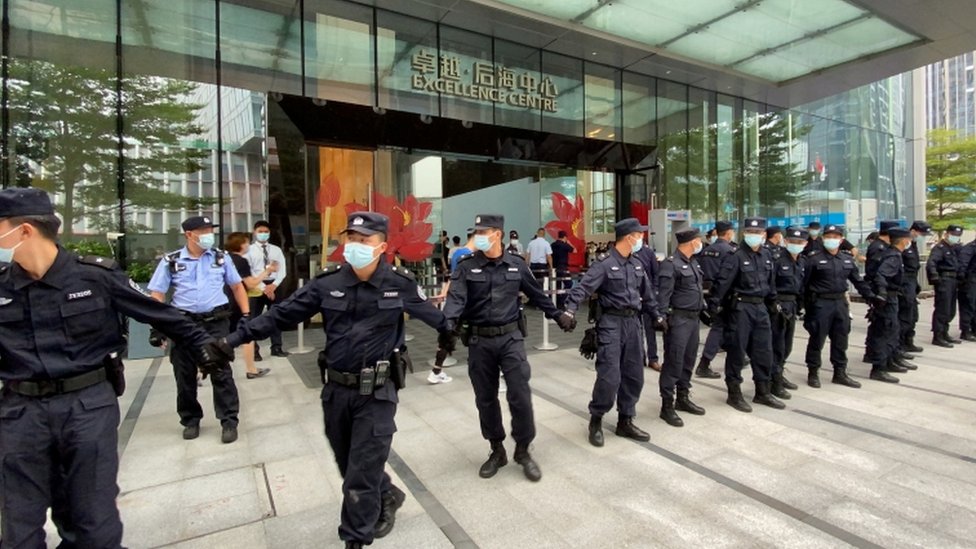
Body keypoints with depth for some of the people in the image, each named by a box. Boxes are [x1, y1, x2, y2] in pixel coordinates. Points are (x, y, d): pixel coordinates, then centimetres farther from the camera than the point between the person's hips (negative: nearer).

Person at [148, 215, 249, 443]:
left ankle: (229, 421, 8)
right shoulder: (171, 261, 2)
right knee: (185, 375, 11)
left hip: (216, 322, 0)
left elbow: (237, 287, 12)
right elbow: (157, 295, 2)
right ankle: (191, 420, 29)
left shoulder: (221, 257, 6)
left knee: (221, 373, 0)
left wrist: (246, 315, 4)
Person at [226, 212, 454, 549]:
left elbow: (428, 312, 10)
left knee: (361, 475, 3)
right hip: (336, 390, 4)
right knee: (350, 467, 21)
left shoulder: (400, 283, -8)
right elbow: (283, 313, 0)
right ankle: (387, 497, 48)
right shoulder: (328, 282, -3)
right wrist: (237, 337, -6)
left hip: (377, 392, -4)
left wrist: (446, 332, 27)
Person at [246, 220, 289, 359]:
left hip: (274, 286, 3)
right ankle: (254, 350, 13)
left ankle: (276, 348, 18)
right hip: (257, 287, -2)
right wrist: (263, 287, -15)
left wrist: (273, 285, -12)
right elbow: (248, 273, -7)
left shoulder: (276, 250, 9)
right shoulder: (249, 250, 1)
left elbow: (282, 270, 3)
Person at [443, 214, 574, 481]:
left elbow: (537, 294, 14)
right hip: (479, 342, 1)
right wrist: (448, 323, -36)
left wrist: (558, 316, 20)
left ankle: (523, 451, 20)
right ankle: (497, 451, 30)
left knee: (520, 396, -2)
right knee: (486, 399, 11)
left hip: (511, 338, 0)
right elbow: (456, 298, -17)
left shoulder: (517, 265, 2)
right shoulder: (466, 268, -3)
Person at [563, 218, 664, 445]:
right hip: (611, 322, -7)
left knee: (634, 375, 11)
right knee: (610, 375, -9)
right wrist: (570, 311, -35)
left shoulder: (637, 265, 12)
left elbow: (648, 294, 22)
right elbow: (583, 287, -22)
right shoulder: (604, 263, -11)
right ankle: (596, 420, 12)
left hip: (633, 321, 7)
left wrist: (657, 317, 23)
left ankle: (625, 422, 25)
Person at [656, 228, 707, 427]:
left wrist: (703, 308, 18)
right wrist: (662, 317, -21)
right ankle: (667, 405, 4)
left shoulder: (694, 262, 14)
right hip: (679, 319, -9)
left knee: (689, 360, 15)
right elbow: (664, 294, -17)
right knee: (674, 362, -4)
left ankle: (683, 398, 29)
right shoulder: (671, 264, -13)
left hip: (694, 317, 9)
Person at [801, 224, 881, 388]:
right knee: (817, 340, 1)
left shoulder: (847, 260, 10)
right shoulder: (814, 258, -8)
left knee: (841, 340, 13)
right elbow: (805, 283, -9)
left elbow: (858, 281, 17)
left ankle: (840, 373, 24)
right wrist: (807, 306, -11)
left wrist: (871, 296, 8)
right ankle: (813, 373, 13)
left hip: (841, 303, 6)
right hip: (821, 303, -6)